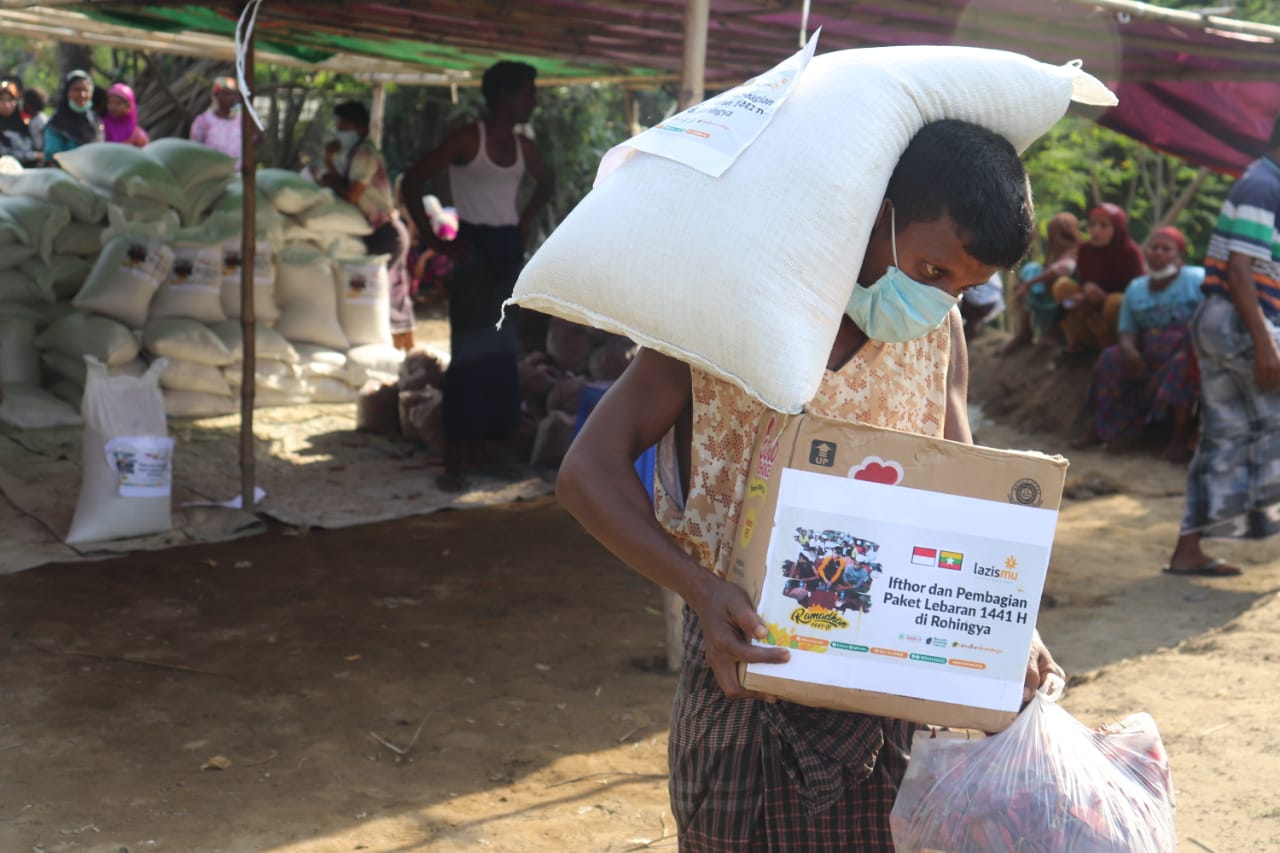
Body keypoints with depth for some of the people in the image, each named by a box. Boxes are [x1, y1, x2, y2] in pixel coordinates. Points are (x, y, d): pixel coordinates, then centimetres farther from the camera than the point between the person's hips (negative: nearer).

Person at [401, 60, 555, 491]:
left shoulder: (523, 146, 10)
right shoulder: (468, 140, -10)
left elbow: (546, 182, 31)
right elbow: (412, 181, -12)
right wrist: (434, 240, -13)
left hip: (510, 251, 7)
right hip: (476, 251, -7)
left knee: (500, 357, 8)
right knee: (471, 356, -8)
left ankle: (479, 452, 18)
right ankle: (453, 467, -5)